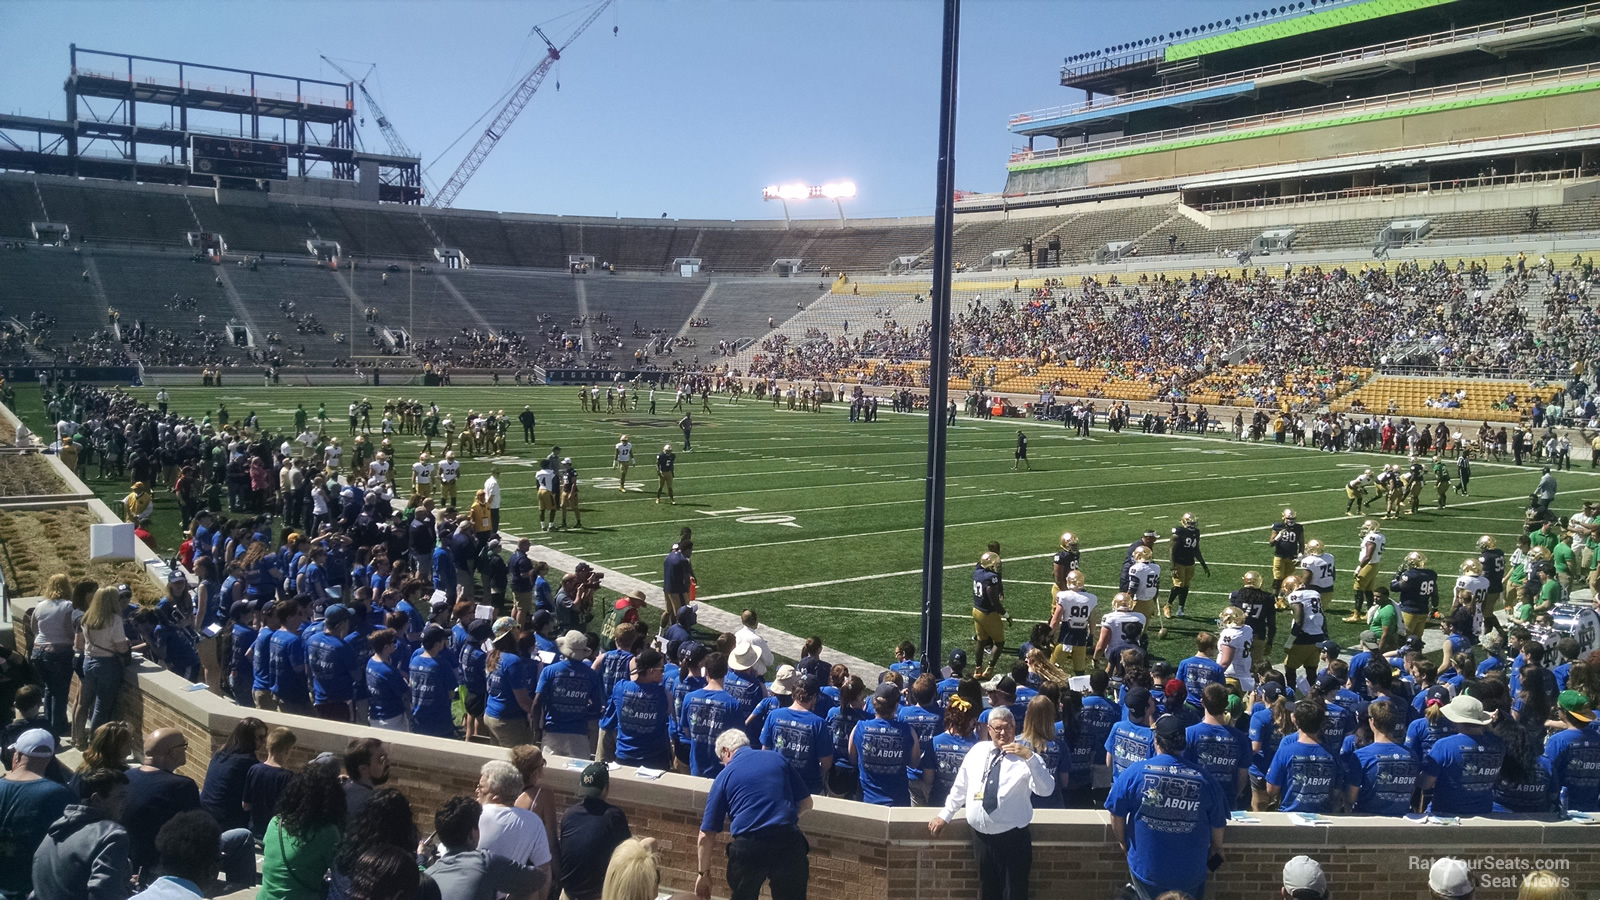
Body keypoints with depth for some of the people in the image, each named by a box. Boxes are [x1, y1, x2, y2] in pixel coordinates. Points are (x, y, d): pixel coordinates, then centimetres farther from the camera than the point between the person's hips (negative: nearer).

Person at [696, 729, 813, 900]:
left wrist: (703, 873, 20)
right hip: (789, 842, 1)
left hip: (749, 847, -1)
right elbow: (806, 803, 18)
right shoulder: (778, 759, 14)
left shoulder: (725, 775, 10)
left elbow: (706, 835, 9)